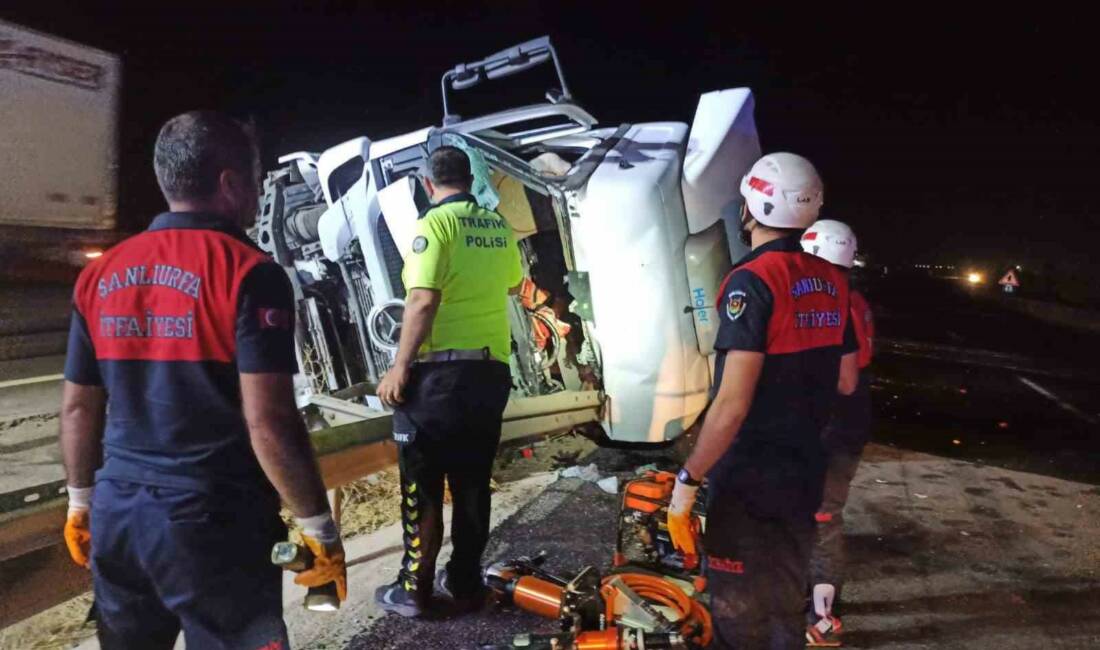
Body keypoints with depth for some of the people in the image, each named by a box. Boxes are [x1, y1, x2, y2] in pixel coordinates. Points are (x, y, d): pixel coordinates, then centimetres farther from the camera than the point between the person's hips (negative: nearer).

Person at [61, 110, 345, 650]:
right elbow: (268, 421, -20)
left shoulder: (100, 275, 4)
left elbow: (78, 409, 10)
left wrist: (82, 500, 23)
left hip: (118, 516, 6)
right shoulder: (249, 272, -16)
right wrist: (318, 526, -11)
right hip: (215, 523, -6)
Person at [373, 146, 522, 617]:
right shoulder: (499, 227, 12)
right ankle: (464, 584, 25)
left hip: (441, 369, -6)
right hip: (492, 370, 6)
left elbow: (423, 302, -20)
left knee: (422, 485, 6)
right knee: (472, 484, 14)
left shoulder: (434, 224, -8)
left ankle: (415, 589, 17)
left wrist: (400, 369, -15)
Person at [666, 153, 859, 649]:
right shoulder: (832, 282, 4)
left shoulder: (753, 280, -19)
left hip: (747, 482, -7)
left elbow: (733, 404, -24)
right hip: (804, 475, 8)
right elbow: (845, 382, 14)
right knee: (787, 607, 23)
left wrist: (687, 481, -16)